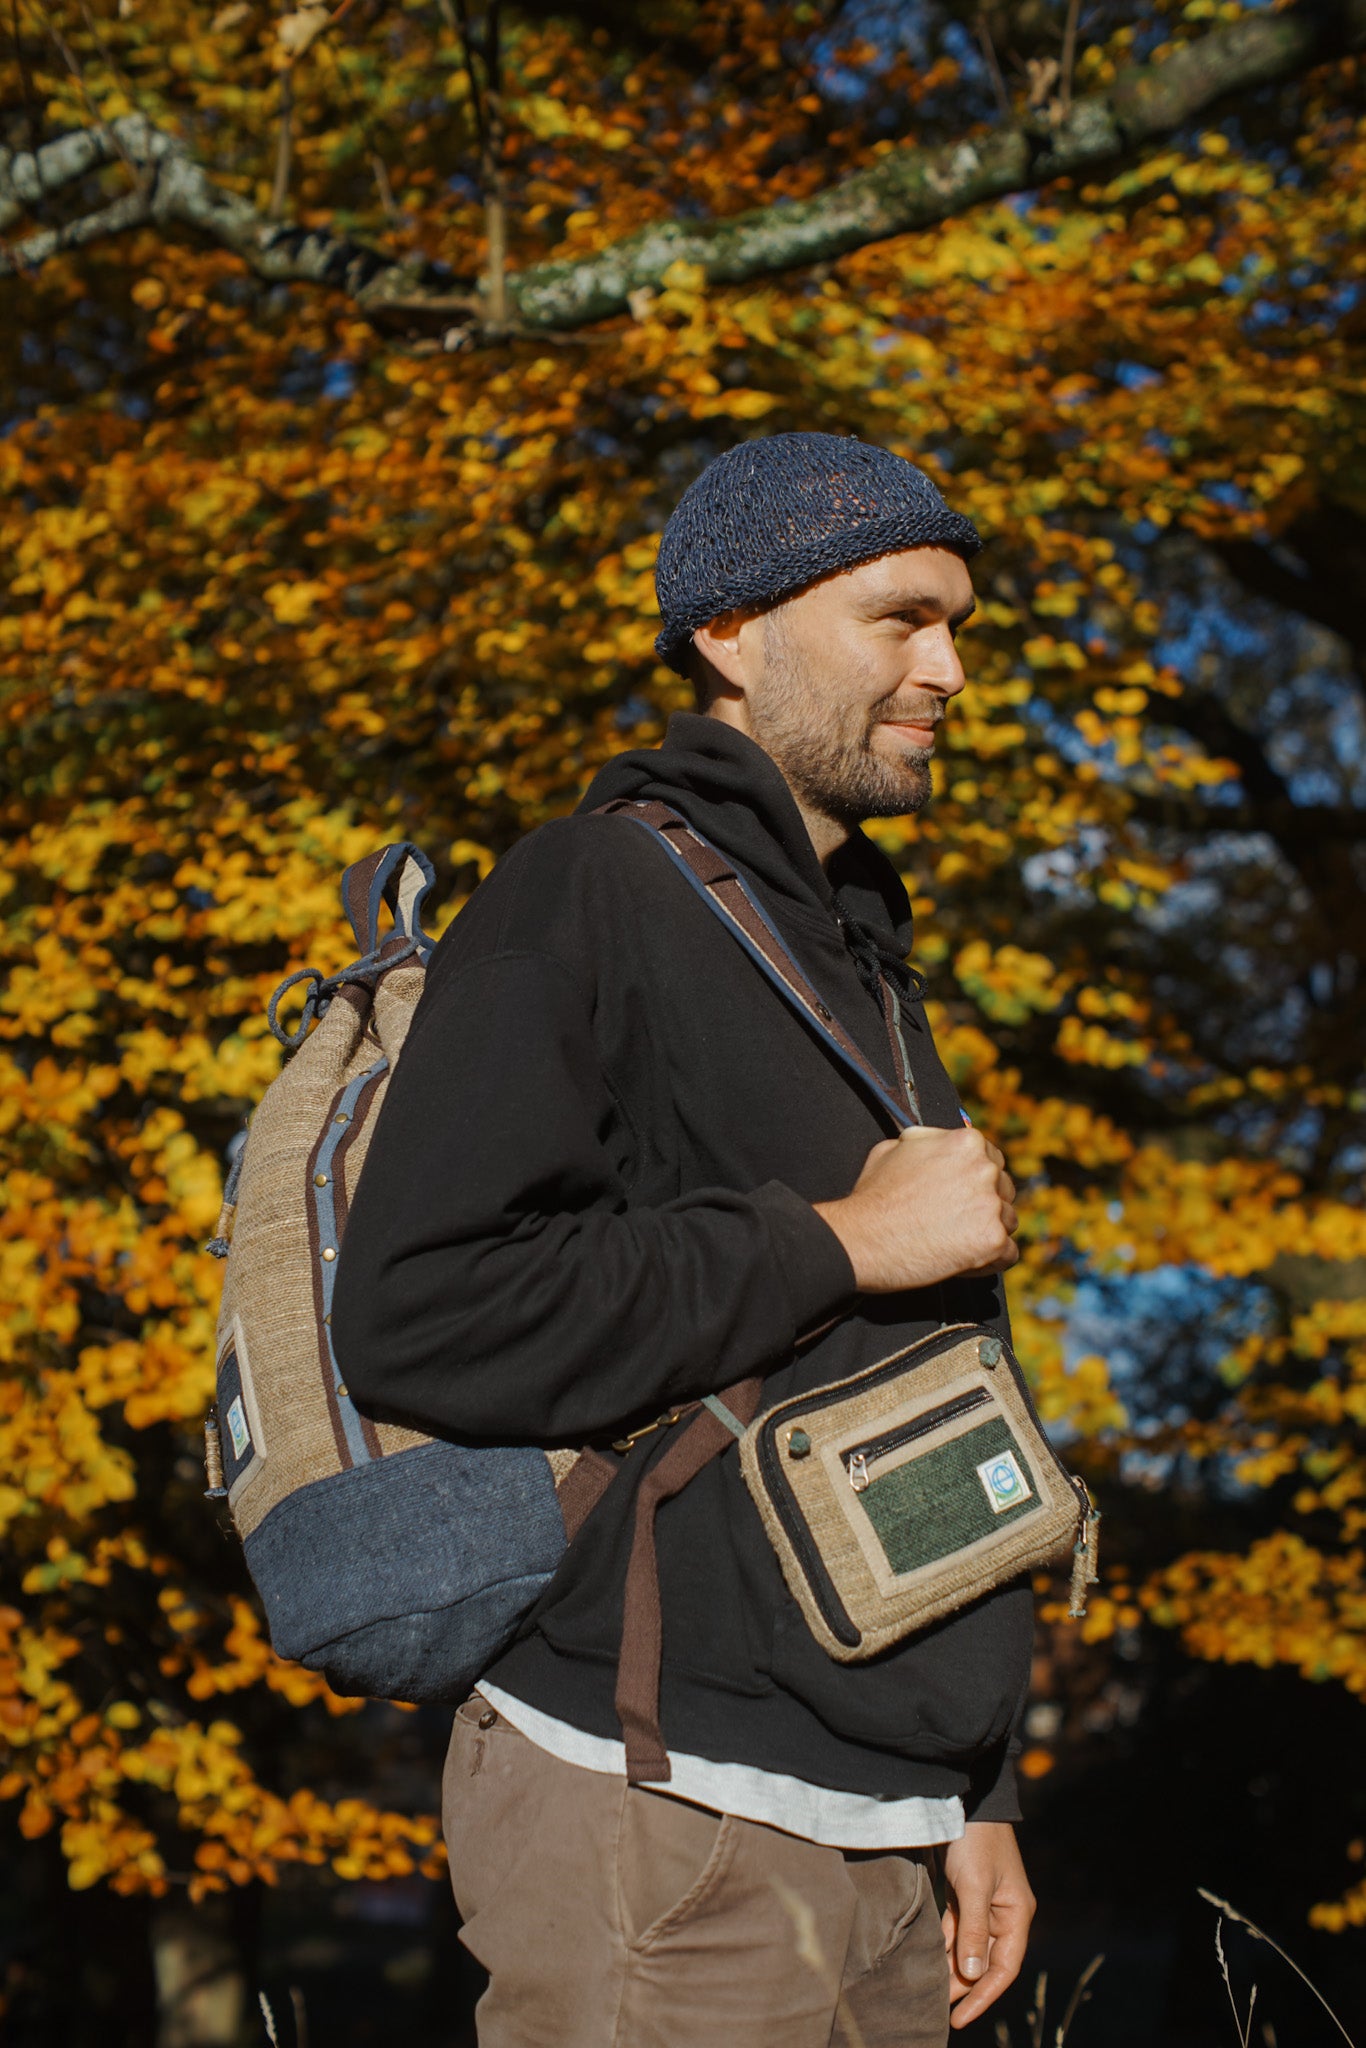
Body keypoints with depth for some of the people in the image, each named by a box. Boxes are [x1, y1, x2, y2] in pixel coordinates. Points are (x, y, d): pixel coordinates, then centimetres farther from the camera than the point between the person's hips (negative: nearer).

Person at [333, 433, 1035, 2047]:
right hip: (666, 1826, -8)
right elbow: (418, 1317, -21)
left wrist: (975, 1796, 18)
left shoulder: (861, 962, 20)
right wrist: (837, 1244, -14)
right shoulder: (592, 900, -7)